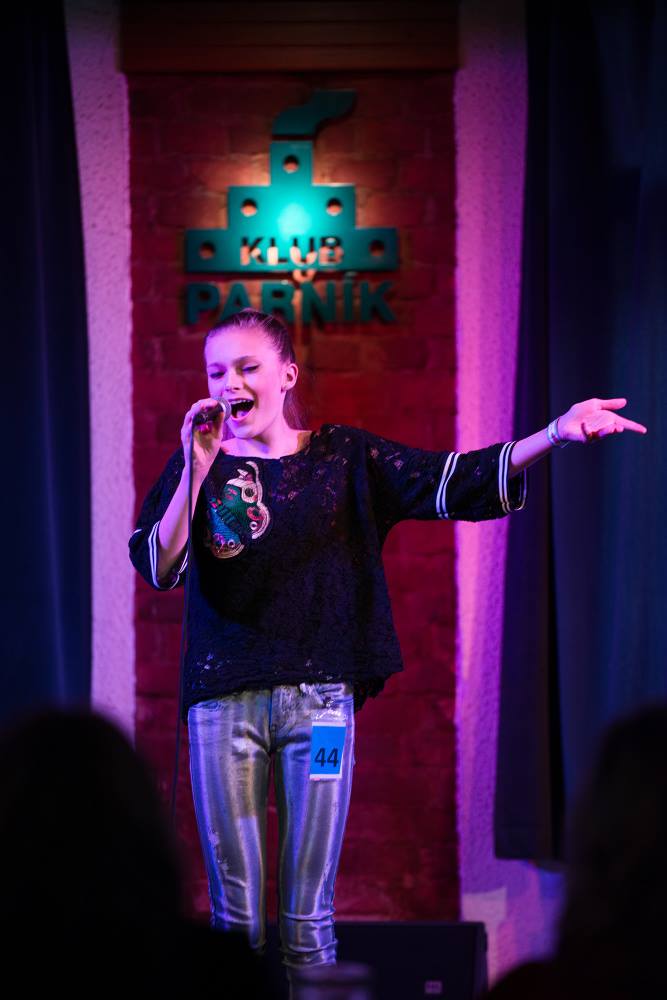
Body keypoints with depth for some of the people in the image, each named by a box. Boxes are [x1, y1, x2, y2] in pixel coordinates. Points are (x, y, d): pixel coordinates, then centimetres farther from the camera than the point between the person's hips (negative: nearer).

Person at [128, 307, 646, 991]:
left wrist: (556, 433, -13)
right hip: (222, 698, 0)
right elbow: (157, 568, -5)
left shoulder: (344, 458, 9)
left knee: (308, 917, 1)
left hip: (319, 696, 0)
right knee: (234, 912, 2)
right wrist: (197, 472, -17)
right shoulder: (197, 467, 8)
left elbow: (456, 484, 0)